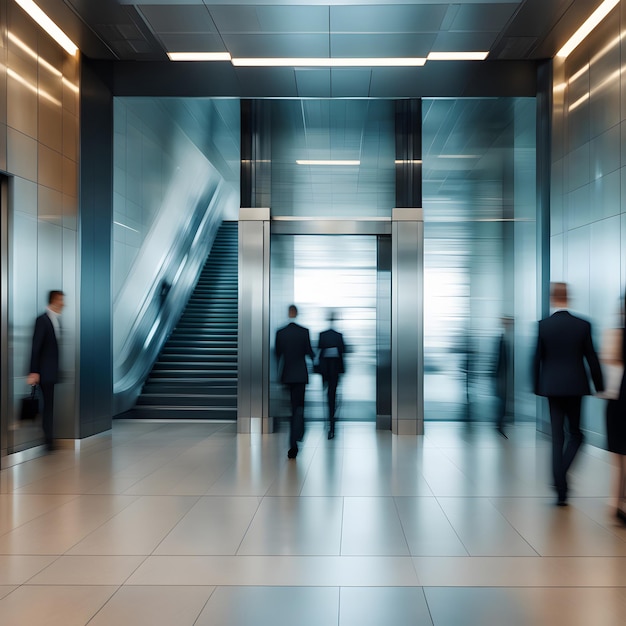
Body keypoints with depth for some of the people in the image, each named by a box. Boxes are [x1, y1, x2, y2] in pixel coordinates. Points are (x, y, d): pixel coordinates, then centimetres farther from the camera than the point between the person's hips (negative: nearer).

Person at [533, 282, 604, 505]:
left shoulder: (543, 325, -5)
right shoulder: (583, 325, -5)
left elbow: (537, 359, -1)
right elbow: (592, 359, -1)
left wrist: (537, 387, 10)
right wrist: (600, 387, 9)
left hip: (552, 387, 1)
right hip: (575, 387, -1)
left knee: (557, 437, 7)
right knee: (575, 434, 15)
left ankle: (561, 490, 8)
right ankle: (561, 475, -5)